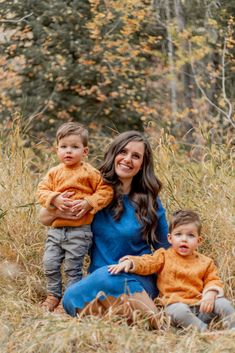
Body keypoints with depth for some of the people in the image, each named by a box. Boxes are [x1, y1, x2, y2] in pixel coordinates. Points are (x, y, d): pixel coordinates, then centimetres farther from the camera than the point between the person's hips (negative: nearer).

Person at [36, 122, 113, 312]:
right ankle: (54, 295, 25)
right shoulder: (55, 172, 8)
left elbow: (106, 191, -7)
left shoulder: (90, 173, -6)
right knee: (50, 263, 7)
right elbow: (42, 190, 5)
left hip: (79, 230, -5)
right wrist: (55, 199, -14)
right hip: (56, 228, 5)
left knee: (73, 268, 3)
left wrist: (88, 203, -18)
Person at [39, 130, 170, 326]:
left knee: (107, 276, -37)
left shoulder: (149, 201, 4)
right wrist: (57, 210, -10)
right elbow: (44, 219, 13)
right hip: (97, 278, 2)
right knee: (71, 299, -32)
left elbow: (165, 249, 12)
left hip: (138, 281, -2)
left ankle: (155, 320, -28)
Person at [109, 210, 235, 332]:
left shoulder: (204, 262, 15)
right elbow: (146, 263, -2)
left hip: (201, 305, 2)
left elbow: (213, 280, 12)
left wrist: (210, 294, -11)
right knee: (178, 311, -37)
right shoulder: (164, 256, 10)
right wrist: (129, 262, -23)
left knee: (223, 304, -21)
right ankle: (204, 330, -31)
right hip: (176, 303, -2)